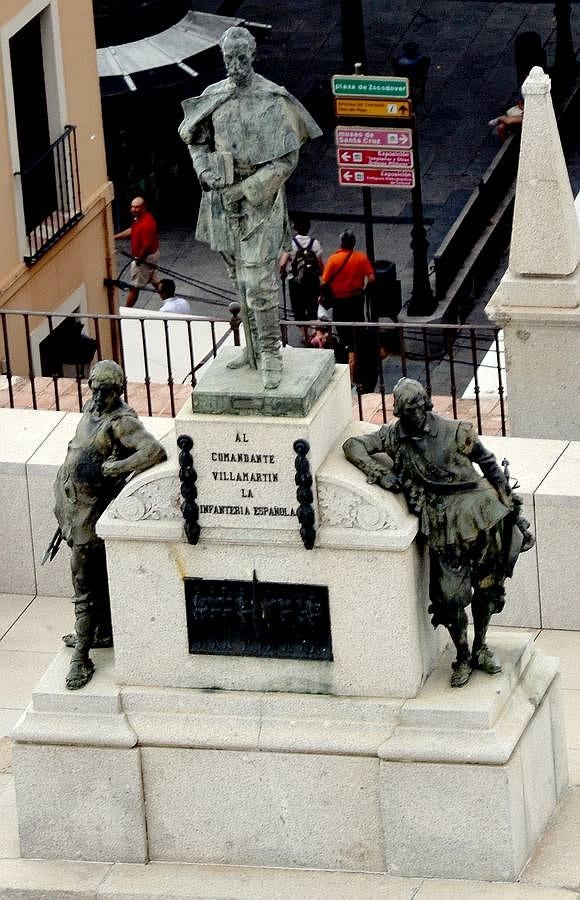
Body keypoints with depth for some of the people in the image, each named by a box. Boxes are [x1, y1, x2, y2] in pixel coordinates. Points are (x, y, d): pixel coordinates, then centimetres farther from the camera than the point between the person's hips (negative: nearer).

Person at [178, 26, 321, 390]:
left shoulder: (273, 101, -12)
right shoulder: (214, 97, 4)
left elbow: (287, 159, -13)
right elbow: (197, 139, 19)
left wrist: (245, 190, -16)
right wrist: (204, 171, -1)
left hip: (261, 198, -5)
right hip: (224, 198, 5)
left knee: (259, 281, -10)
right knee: (241, 278, 13)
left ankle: (270, 354, -3)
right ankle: (254, 346, 24)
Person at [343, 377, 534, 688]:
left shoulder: (455, 431, -1)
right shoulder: (394, 437, 4)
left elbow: (488, 464, 8)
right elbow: (353, 446, 7)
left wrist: (509, 500, 9)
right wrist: (379, 473, -9)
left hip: (481, 513, 0)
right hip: (444, 525, 0)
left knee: (487, 587, 8)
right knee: (451, 595, -3)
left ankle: (480, 649, 28)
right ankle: (462, 657, 15)